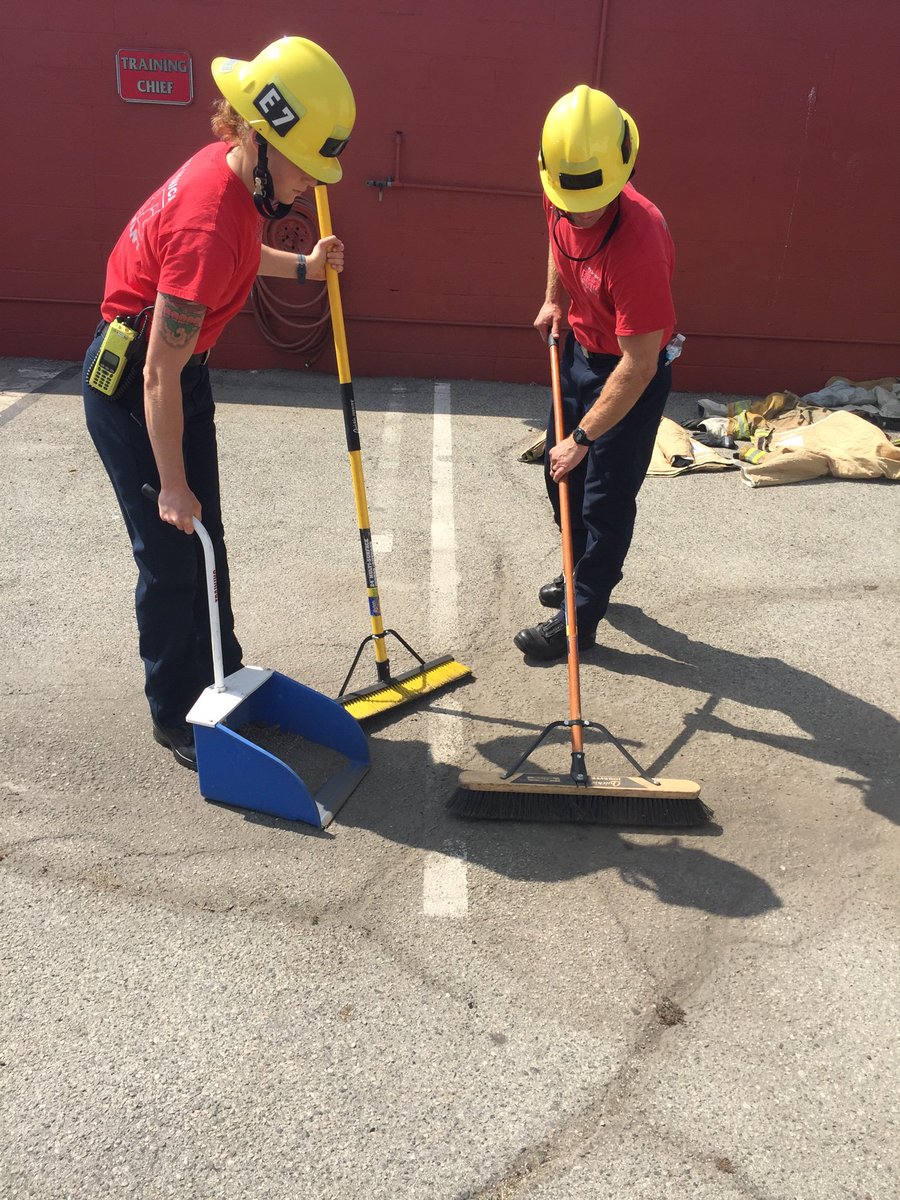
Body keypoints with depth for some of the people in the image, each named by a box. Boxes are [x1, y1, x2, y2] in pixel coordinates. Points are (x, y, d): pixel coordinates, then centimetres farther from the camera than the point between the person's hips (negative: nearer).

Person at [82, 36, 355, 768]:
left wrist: (301, 267, 9)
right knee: (172, 555, 0)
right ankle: (175, 716, 20)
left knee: (205, 537, 16)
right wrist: (171, 486, -22)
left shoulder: (233, 172, -4)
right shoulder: (210, 223, -31)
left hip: (185, 371, 9)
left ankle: (219, 681, 34)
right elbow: (159, 378, -28)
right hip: (130, 387, -9)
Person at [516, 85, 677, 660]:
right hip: (580, 349, 8)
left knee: (606, 500, -2)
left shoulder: (638, 240, -35)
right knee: (561, 472, 19)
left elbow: (638, 364, -33)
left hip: (632, 373, -8)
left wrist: (582, 438, -29)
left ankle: (579, 619, 14)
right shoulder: (562, 201, -13)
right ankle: (587, 574, 40)